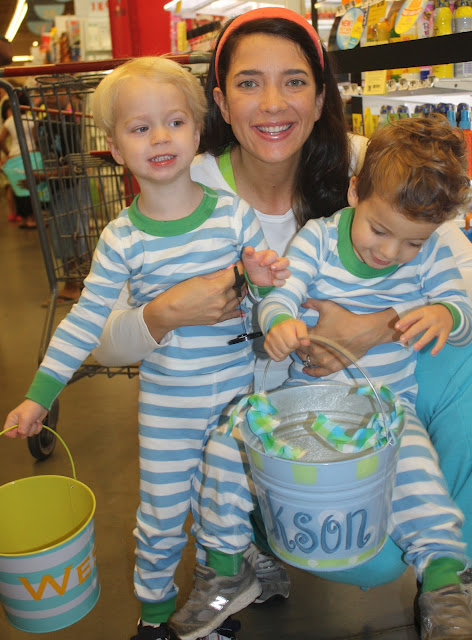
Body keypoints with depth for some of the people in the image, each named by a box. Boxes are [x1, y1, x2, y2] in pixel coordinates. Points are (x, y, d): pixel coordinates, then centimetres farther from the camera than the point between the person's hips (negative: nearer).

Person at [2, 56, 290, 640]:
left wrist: (263, 281, -22)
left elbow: (265, 292, 2)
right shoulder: (122, 239, -9)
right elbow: (84, 320, -3)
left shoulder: (234, 213, -8)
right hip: (167, 404, -1)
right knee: (161, 518, 12)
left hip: (238, 393, 1)